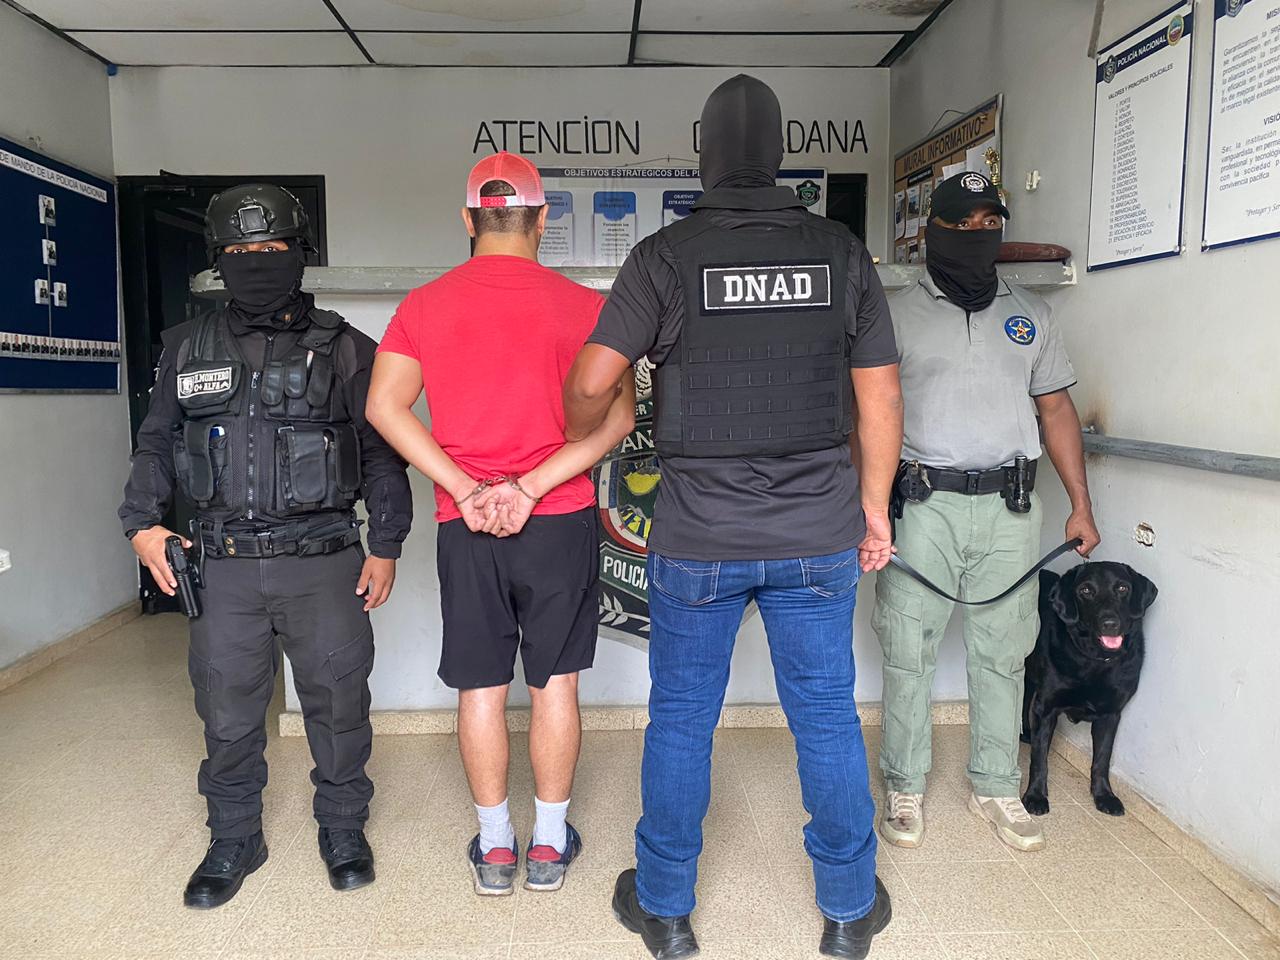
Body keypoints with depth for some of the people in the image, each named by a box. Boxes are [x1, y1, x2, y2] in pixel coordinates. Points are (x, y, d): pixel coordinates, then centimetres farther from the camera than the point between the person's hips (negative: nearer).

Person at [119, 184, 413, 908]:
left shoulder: (344, 349, 3)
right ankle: (234, 840, 31)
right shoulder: (190, 347, 11)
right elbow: (157, 442, 18)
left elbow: (381, 453, 4)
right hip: (225, 567, 2)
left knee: (337, 700, 7)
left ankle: (344, 827, 29)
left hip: (325, 563, -2)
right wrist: (142, 520, 4)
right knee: (228, 711, 10)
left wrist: (386, 546, -1)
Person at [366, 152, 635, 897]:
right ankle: (550, 844, 24)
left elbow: (384, 404, -4)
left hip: (466, 527, 2)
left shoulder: (426, 304, 2)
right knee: (555, 682, 12)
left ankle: (495, 847, 25)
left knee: (482, 686, 12)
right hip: (561, 521, -1)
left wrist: (465, 489, -9)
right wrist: (531, 487, -14)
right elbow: (619, 415, -12)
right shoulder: (582, 306, -4)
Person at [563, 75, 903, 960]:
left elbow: (589, 386, -10)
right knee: (828, 719, 14)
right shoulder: (842, 251, 1)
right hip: (819, 535, 2)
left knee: (681, 720, 13)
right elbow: (880, 397, 3)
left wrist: (578, 451, 12)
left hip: (698, 537, -2)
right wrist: (875, 506, 14)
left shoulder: (665, 256, -6)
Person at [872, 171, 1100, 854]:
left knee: (1001, 655, 10)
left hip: (1009, 507, 3)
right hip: (924, 505, -3)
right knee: (908, 652, 2)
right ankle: (905, 789, 18)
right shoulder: (897, 313, 3)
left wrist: (1080, 504, 11)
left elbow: (1055, 407, 15)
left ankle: (995, 787, 26)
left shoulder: (1029, 314, 14)